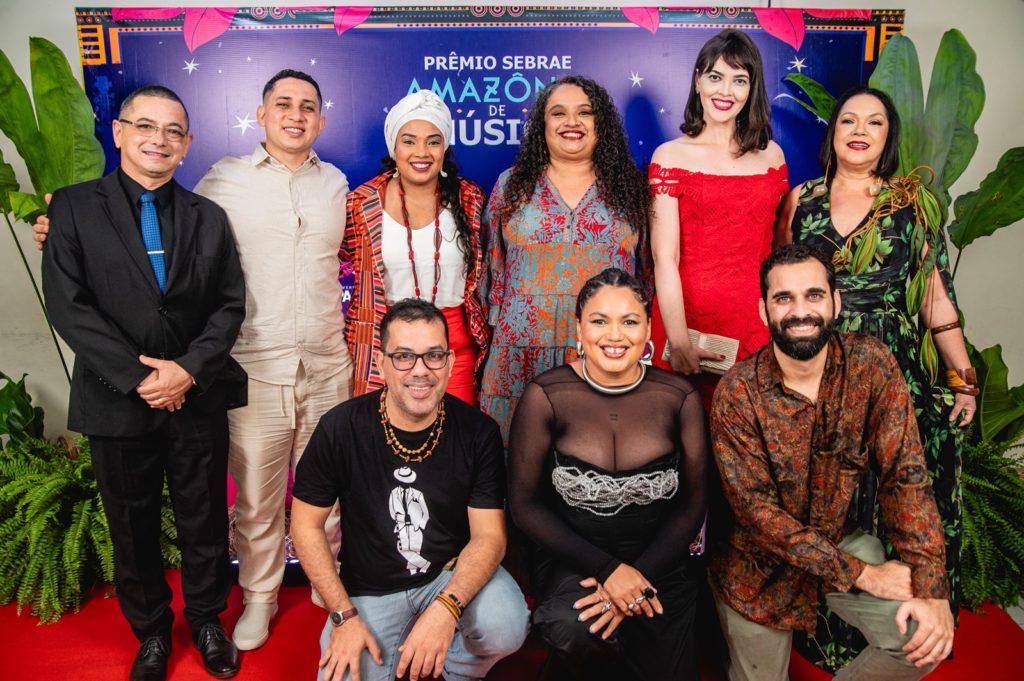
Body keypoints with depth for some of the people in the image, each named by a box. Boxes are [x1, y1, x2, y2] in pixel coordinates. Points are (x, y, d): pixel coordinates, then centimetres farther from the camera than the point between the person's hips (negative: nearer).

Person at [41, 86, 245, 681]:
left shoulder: (209, 218, 5)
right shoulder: (73, 208, -2)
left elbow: (230, 304, 2)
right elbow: (68, 306, -9)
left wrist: (189, 369, -13)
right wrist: (139, 377, -15)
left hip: (199, 399, 1)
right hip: (118, 402, -1)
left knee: (206, 520, 12)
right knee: (134, 526, 15)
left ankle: (207, 619, 35)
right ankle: (151, 631, 36)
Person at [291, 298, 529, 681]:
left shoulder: (478, 431, -14)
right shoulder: (340, 429, -15)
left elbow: (488, 535, -12)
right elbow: (307, 525, -5)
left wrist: (445, 608, -28)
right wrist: (344, 616, -11)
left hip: (454, 575, 0)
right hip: (368, 590, 1)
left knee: (506, 629, -28)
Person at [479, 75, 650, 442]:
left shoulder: (629, 187, 9)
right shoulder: (512, 185, 10)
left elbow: (650, 268, 11)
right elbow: (494, 267, 12)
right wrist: (496, 328, 8)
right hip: (522, 354, 0)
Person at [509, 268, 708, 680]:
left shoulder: (679, 398, -6)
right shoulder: (547, 395, -12)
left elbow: (692, 502, 0)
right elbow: (524, 504, -8)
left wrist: (639, 575, -13)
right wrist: (607, 569, -15)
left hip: (660, 564, 3)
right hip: (573, 561, -2)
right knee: (578, 632, -30)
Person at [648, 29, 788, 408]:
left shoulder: (771, 156, 9)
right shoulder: (670, 156, -3)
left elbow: (779, 248, 13)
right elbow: (665, 259, -10)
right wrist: (679, 341, -17)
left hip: (756, 320, 3)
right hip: (688, 313, -3)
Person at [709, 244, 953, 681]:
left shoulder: (873, 365, -14)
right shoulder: (737, 393, -21)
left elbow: (904, 475, -13)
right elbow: (758, 510, -19)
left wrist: (931, 588, -21)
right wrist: (859, 573, -21)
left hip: (841, 538, 2)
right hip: (760, 562, -2)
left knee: (923, 637, -18)